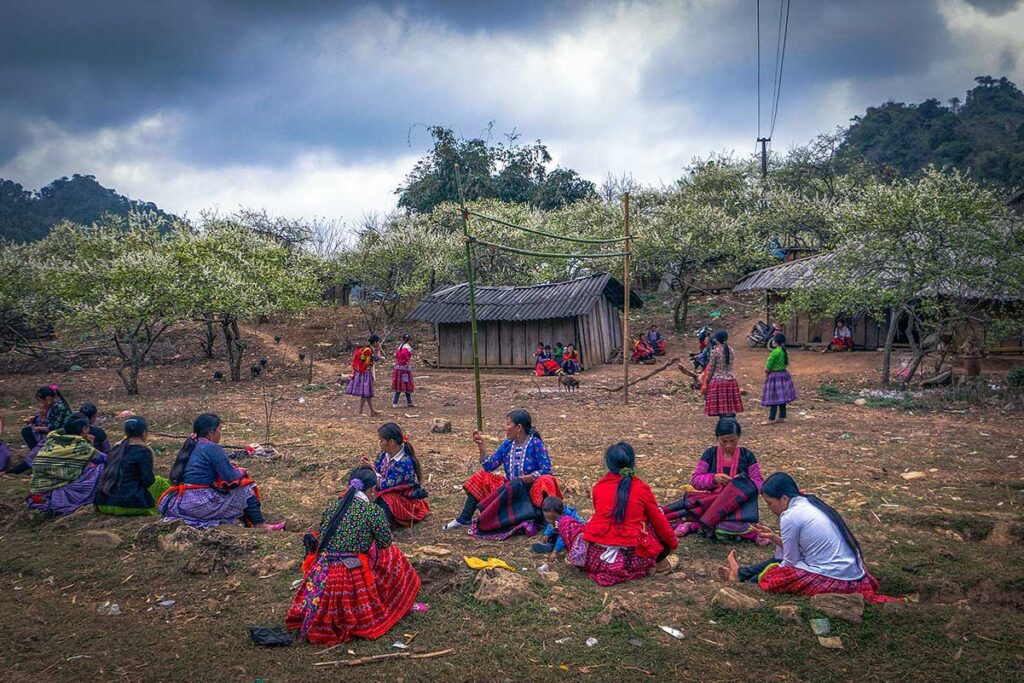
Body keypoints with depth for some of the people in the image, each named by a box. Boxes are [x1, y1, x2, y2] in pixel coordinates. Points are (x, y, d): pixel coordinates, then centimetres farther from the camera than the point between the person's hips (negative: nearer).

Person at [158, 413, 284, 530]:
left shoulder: (190, 447, 13)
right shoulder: (213, 448, -12)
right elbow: (231, 478, -14)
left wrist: (233, 469, 16)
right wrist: (242, 472, 7)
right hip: (202, 504, -8)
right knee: (245, 487, 7)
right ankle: (260, 525, 11)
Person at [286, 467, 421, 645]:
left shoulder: (333, 505, 8)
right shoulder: (373, 510, -8)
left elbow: (319, 539, 14)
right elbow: (385, 543, 0)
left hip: (321, 575, 5)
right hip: (352, 579, -5)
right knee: (392, 555, 16)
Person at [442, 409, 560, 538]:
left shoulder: (536, 444, -12)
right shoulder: (507, 444, 5)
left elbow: (546, 470, -17)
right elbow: (489, 466, 2)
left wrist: (525, 478, -26)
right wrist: (481, 446, -8)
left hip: (529, 490, -7)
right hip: (510, 489, 7)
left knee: (516, 484, -35)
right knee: (481, 477, -5)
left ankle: (483, 523, -29)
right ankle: (464, 519, -8)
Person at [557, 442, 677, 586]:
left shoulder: (599, 487, 5)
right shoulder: (642, 488, 0)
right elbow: (659, 521, 12)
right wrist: (673, 544, 29)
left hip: (596, 557, 1)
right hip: (630, 558, 0)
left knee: (564, 521, 23)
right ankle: (660, 561, 12)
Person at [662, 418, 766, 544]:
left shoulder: (747, 456, 5)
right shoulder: (710, 454, 5)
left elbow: (758, 484, 3)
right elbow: (694, 480, 1)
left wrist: (741, 482, -19)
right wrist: (713, 478, -19)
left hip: (739, 501, 1)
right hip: (712, 499, -1)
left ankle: (694, 523, -35)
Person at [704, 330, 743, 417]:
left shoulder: (715, 351, -9)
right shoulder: (731, 350, 7)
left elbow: (710, 368, -7)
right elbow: (730, 365, 14)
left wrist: (706, 383, -1)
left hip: (718, 380, -5)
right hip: (731, 380, 6)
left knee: (720, 408, -3)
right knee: (731, 409, 7)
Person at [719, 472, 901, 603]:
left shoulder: (790, 516, -15)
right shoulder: (809, 503, 9)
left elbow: (791, 561, -5)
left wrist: (774, 573, 11)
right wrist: (774, 537, 14)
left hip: (835, 582, -9)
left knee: (768, 574, 4)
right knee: (780, 560, 22)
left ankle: (742, 577, 31)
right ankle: (740, 573, 36)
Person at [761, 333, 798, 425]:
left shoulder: (775, 352, -19)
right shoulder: (784, 351, 8)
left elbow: (768, 367, -16)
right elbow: (785, 364, 12)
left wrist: (767, 373, 4)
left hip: (775, 376, -9)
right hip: (784, 375, 9)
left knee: (773, 399, -7)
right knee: (781, 398, 13)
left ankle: (771, 419, -6)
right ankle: (781, 417, 18)